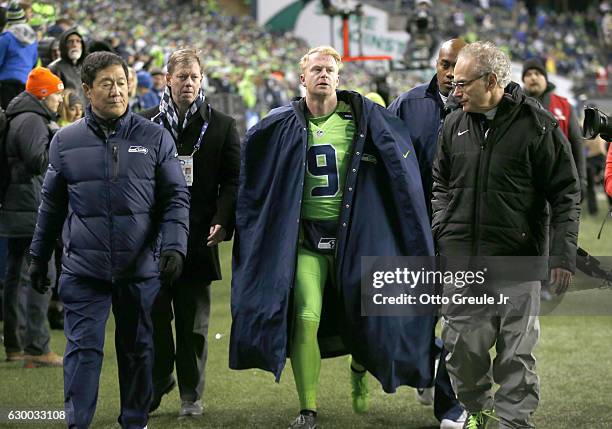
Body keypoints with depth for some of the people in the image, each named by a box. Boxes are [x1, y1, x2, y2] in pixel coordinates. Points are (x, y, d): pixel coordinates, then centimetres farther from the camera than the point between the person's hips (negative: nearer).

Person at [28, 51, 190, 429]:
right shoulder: (66, 141, 5)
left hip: (141, 269, 0)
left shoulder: (155, 138, 2)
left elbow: (176, 197, 2)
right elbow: (52, 205, 13)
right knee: (84, 348, -6)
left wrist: (174, 246, -11)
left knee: (137, 349, 11)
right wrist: (39, 257, 14)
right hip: (84, 270, 0)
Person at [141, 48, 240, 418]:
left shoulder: (222, 126, 6)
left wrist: (223, 221, -11)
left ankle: (191, 394, 13)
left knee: (193, 323, 5)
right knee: (154, 316, 2)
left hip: (199, 237, 0)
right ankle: (158, 381, 18)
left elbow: (233, 180, 3)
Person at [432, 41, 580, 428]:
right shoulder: (455, 126, 9)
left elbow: (566, 194, -3)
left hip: (518, 264, -4)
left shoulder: (537, 124, -5)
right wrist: (440, 230, 8)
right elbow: (442, 185, 22)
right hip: (460, 259, 4)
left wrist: (563, 252, -9)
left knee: (517, 353, 0)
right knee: (462, 346, 7)